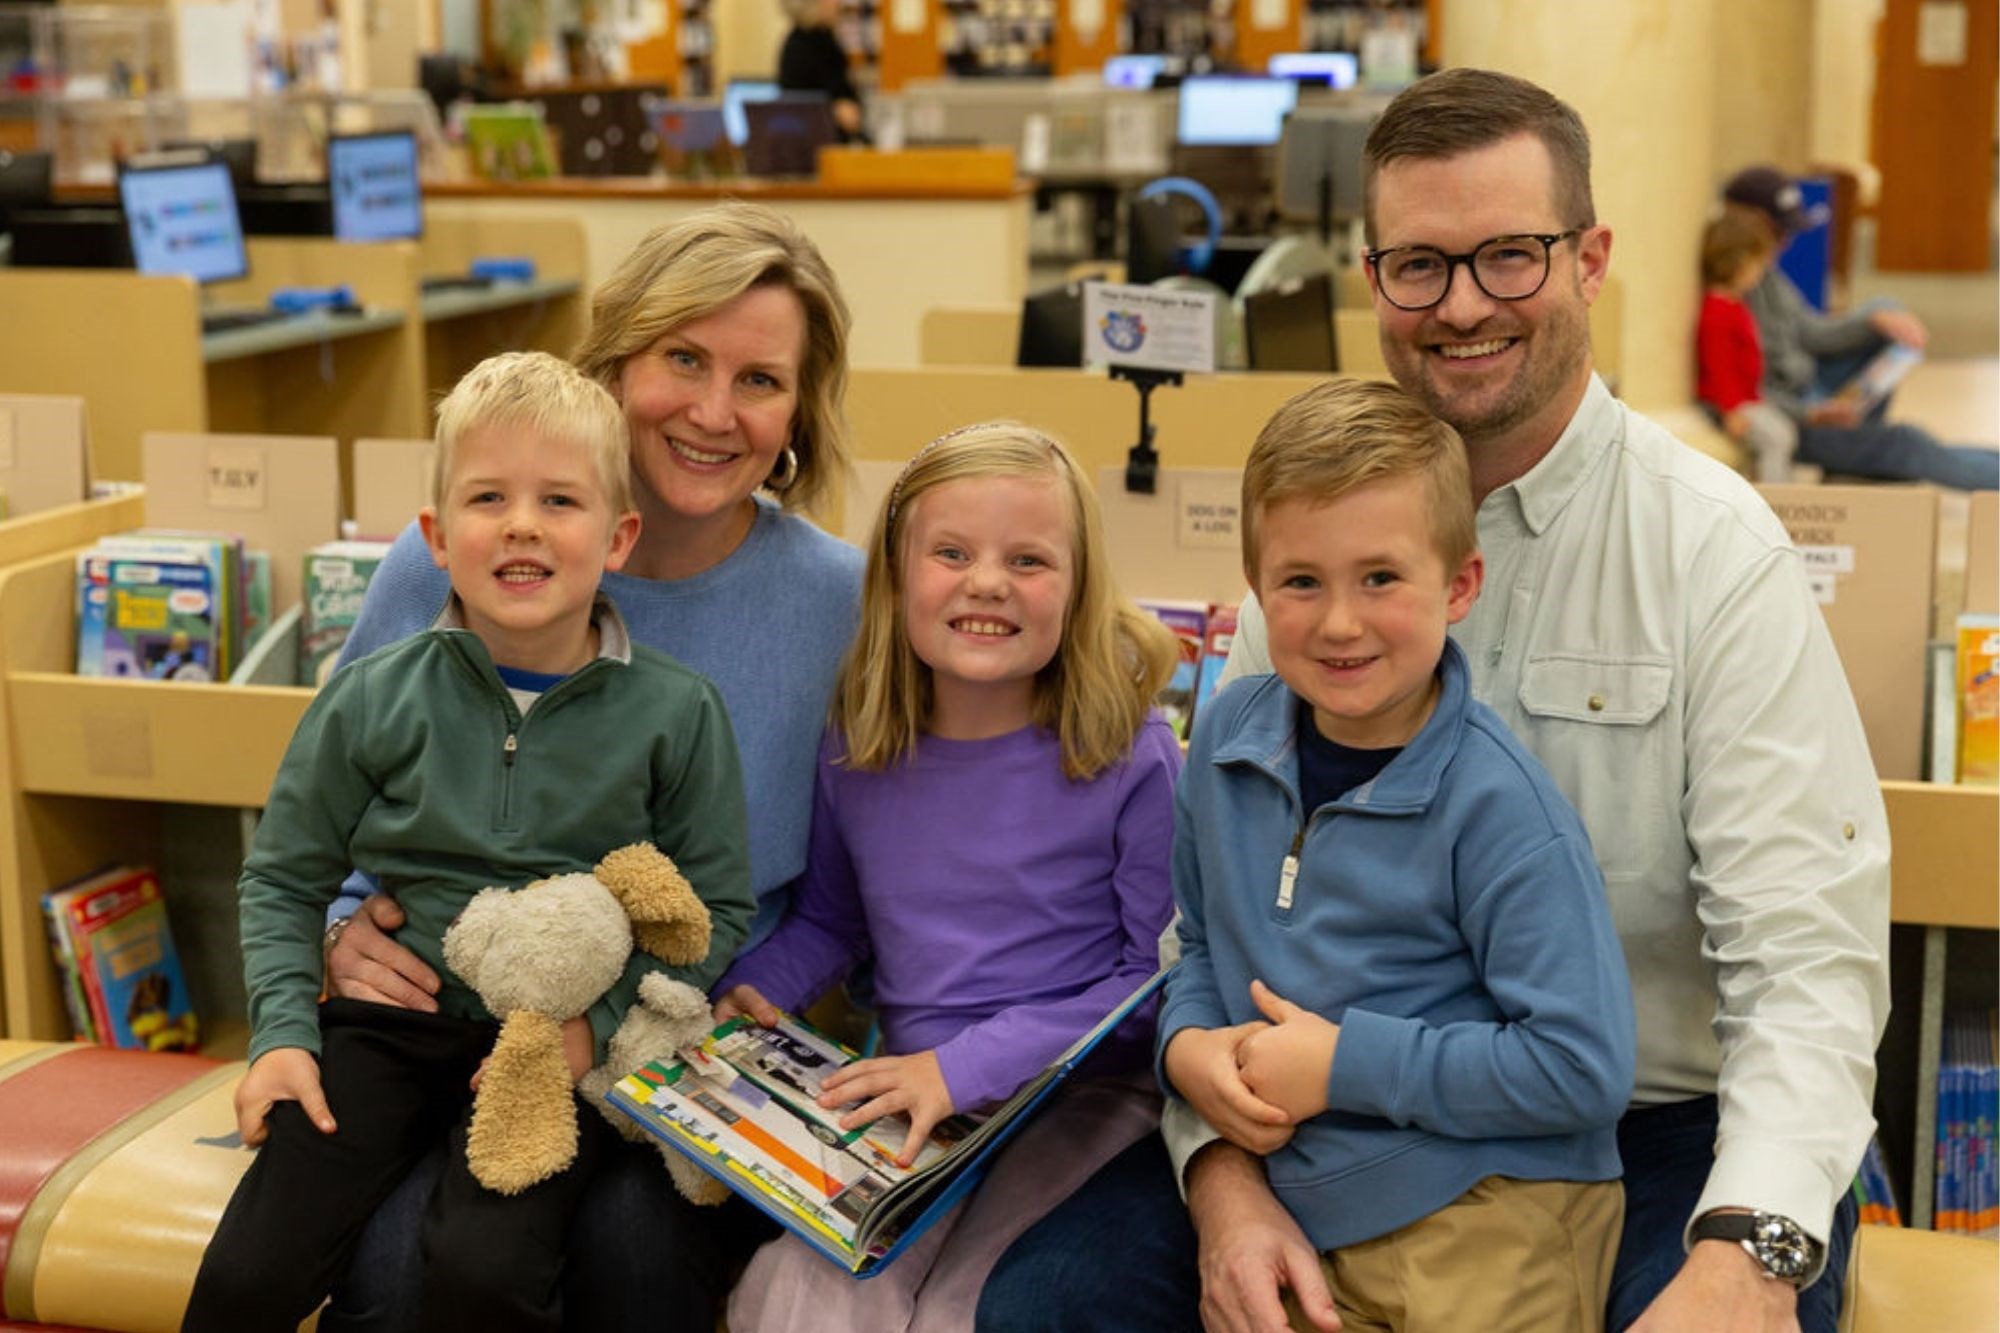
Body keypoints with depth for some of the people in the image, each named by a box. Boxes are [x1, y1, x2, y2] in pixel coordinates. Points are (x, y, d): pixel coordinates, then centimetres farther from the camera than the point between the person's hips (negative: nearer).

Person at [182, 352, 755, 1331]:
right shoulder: (372, 702, 0)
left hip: (559, 1041, -2)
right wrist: (282, 1026, -2)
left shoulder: (677, 714, -4)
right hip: (388, 1025, 2)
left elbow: (716, 906, 2)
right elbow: (284, 877, 11)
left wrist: (600, 1022, -10)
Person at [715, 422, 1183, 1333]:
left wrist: (970, 1064, -16)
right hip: (910, 1100, 4)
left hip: (1084, 1102, -3)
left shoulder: (1128, 757, -11)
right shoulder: (856, 753, 3)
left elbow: (1164, 973, -10)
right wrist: (748, 991, -1)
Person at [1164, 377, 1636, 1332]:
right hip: (1303, 1218, 6)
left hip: (1485, 1227, -5)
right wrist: (1187, 1044, -5)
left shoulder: (1495, 805, -18)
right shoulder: (1226, 736, 1)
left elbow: (1583, 1067, -21)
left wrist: (1345, 1063, -20)